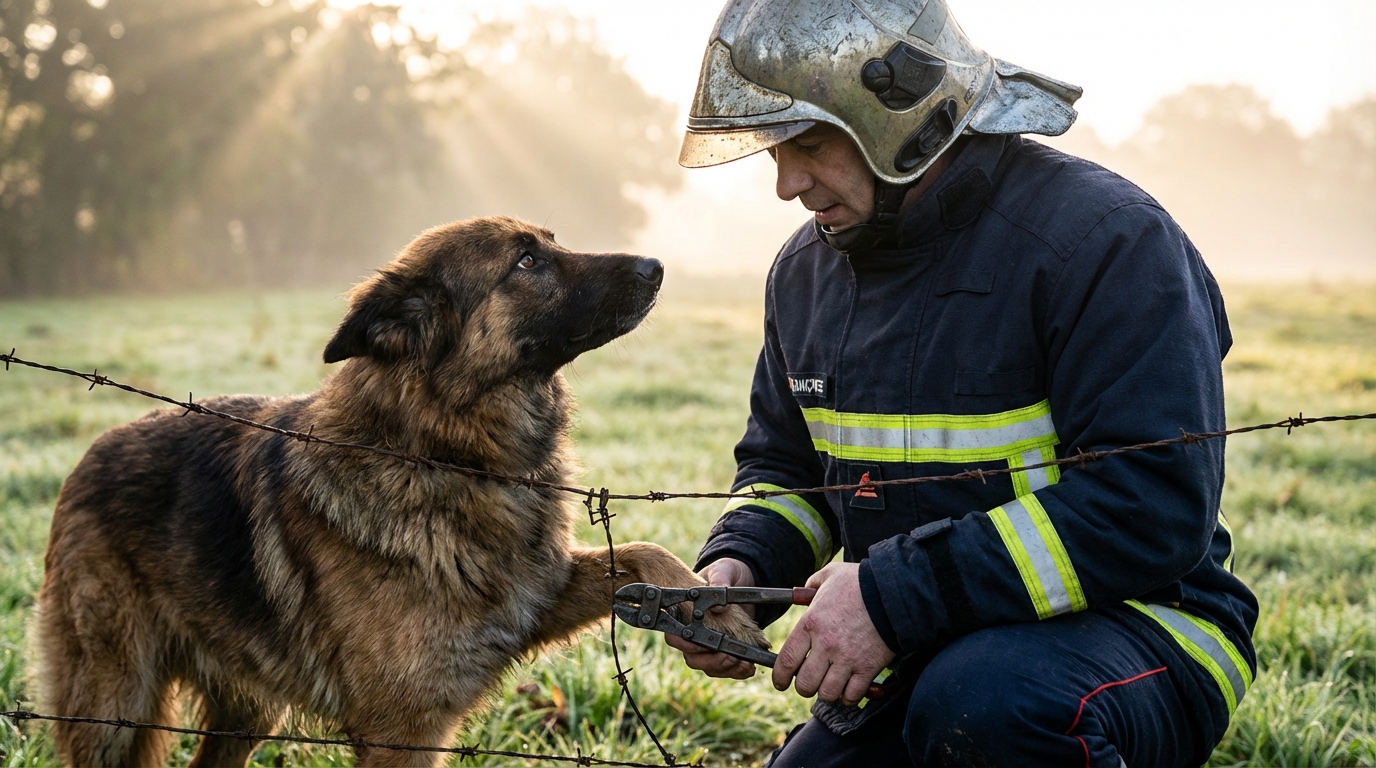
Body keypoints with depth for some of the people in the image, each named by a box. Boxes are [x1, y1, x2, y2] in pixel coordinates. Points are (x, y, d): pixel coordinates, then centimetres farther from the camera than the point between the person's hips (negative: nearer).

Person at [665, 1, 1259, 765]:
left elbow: (1153, 509, -25)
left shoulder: (1107, 240, -17)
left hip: (1127, 625, -7)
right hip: (919, 657, 7)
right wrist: (736, 565, -5)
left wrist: (895, 594, -28)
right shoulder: (806, 270, 7)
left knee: (982, 701, -37)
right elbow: (783, 466, 19)